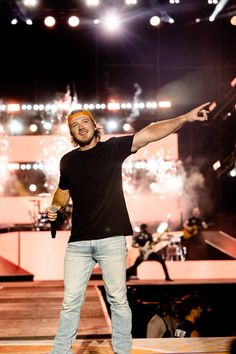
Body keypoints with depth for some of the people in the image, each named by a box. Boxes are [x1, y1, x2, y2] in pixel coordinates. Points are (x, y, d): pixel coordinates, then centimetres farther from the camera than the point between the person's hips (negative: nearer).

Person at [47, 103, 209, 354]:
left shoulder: (113, 148, 1)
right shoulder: (67, 161, 10)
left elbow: (149, 133, -9)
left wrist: (184, 118, -18)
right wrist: (55, 206, 7)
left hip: (111, 240, -2)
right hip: (78, 242, 2)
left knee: (118, 300, 5)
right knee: (70, 302, 4)